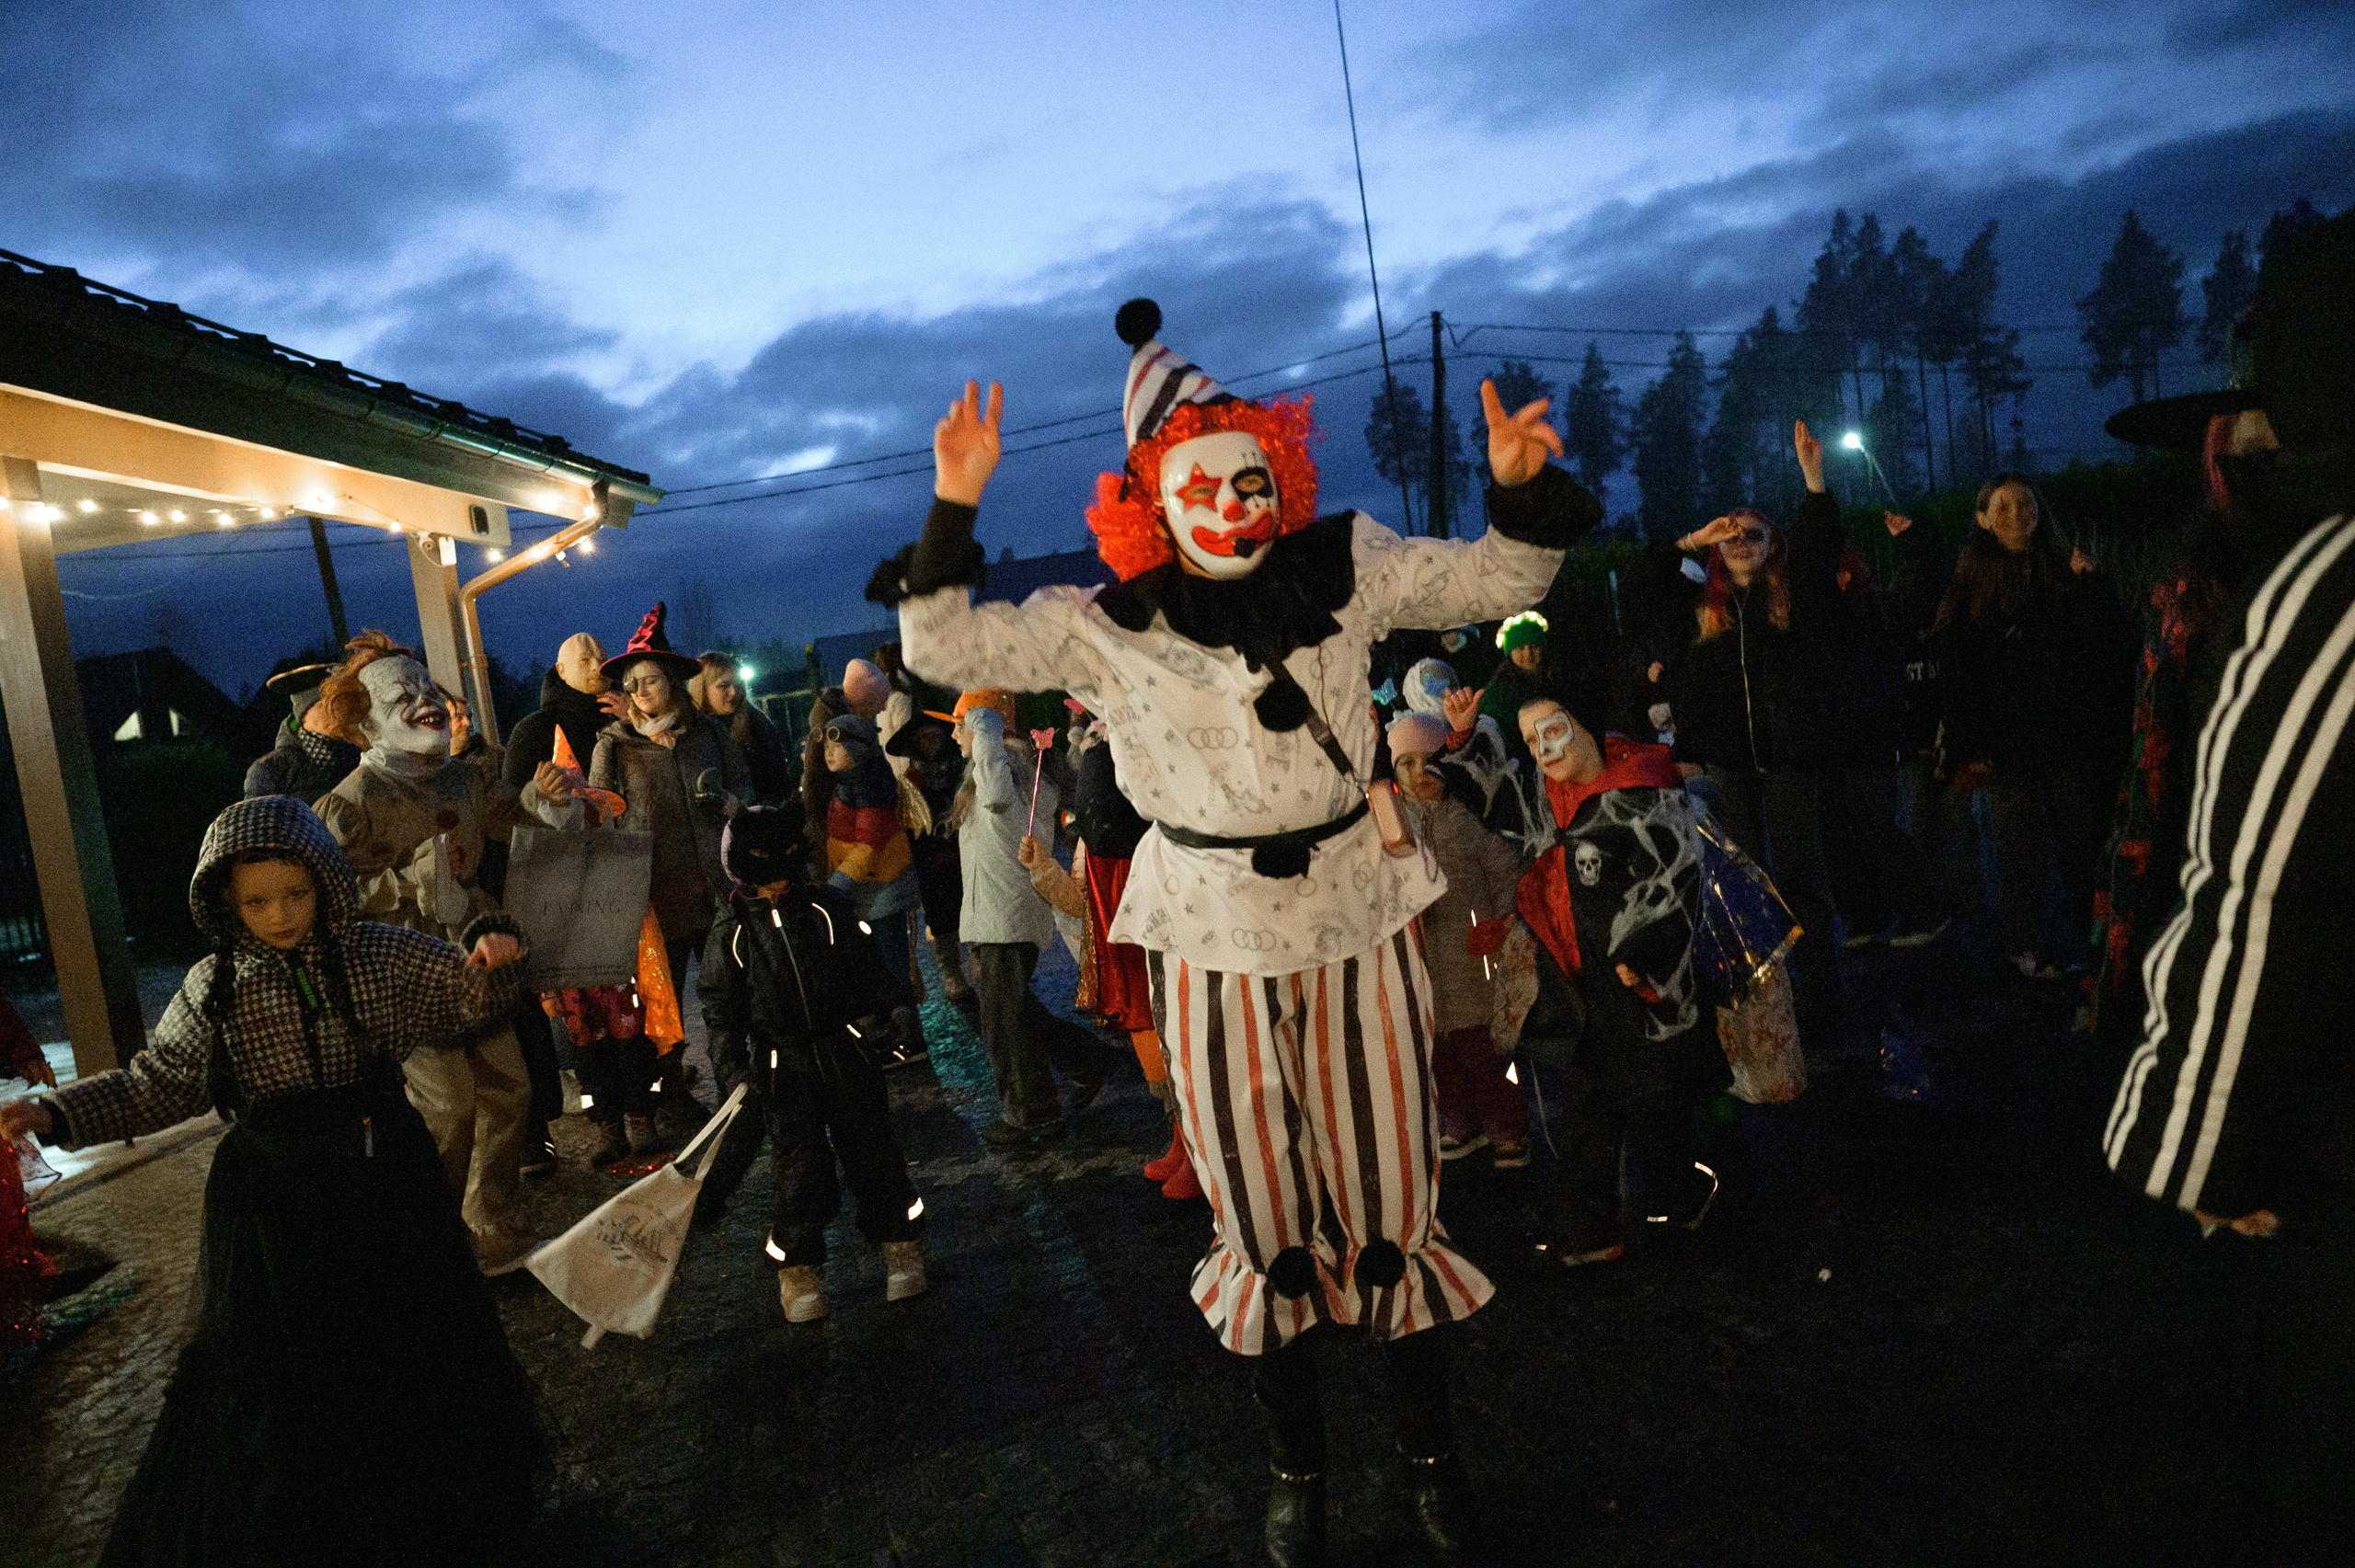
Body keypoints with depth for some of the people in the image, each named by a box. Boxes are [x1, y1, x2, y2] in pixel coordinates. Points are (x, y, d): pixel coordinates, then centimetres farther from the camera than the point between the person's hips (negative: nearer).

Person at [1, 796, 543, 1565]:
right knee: (276, 1373, 10)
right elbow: (157, 1083, 3)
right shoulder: (215, 986, -6)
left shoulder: (381, 954, -7)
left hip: (385, 1183, 1)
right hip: (274, 1201, -1)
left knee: (413, 1354, 16)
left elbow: (470, 1003, 0)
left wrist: (490, 959, -21)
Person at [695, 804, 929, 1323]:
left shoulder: (827, 908, -1)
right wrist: (732, 1068, -14)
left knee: (871, 1149, 7)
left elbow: (868, 968, 4)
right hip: (782, 1069, -1)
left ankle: (900, 1244, 25)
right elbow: (721, 1010, -3)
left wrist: (878, 1016, -8)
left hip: (847, 1053, 1)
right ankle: (797, 1267, 21)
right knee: (797, 1165, 3)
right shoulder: (731, 933, -3)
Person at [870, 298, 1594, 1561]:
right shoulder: (1104, 625, -4)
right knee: (1264, 1214, 12)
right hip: (1212, 937, -1)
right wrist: (953, 512, -18)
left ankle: (1429, 1453, 33)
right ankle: (1296, 1463, 34)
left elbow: (1499, 584, 7)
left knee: (1392, 1195, 10)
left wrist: (1520, 490, -13)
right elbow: (942, 650, -6)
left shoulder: (1344, 570, -1)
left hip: (1358, 914, 1)